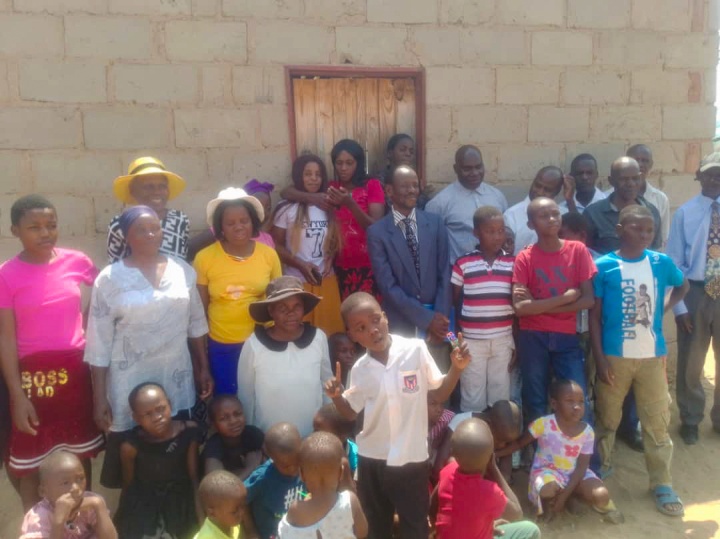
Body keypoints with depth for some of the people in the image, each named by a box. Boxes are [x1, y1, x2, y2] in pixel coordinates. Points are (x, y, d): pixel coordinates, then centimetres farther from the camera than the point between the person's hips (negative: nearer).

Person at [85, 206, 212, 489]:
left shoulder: (182, 270, 2)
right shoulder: (110, 279, -7)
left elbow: (195, 323, 11)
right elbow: (99, 343, -6)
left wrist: (203, 368, 11)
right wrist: (99, 397, -6)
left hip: (176, 380, 3)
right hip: (130, 384, -3)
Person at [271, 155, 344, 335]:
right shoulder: (287, 208, -5)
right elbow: (276, 245, -4)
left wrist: (330, 258, -2)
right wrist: (300, 264, -15)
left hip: (327, 280, 4)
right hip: (298, 282, -3)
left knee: (330, 332, 8)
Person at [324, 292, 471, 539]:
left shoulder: (416, 350, -14)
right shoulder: (360, 369, -7)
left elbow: (441, 393, -4)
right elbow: (350, 412, 7)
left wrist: (457, 368, -20)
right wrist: (336, 396, -12)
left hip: (411, 457, -2)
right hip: (372, 459, 2)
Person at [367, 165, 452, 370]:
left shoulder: (435, 223, 5)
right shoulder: (377, 232, -4)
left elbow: (444, 275, 3)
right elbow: (388, 285, -9)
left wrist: (439, 317, -7)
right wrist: (426, 318, -12)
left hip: (437, 321, 2)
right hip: (401, 325, -2)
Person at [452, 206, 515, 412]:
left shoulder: (512, 263, 2)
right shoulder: (463, 263, -5)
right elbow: (455, 302, 4)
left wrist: (517, 341, 8)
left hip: (503, 340, 2)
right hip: (472, 340, -2)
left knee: (501, 397, 11)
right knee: (472, 399, 7)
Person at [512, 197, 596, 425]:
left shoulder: (578, 250, 0)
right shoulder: (524, 258, -4)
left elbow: (588, 300, -6)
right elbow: (520, 307, -14)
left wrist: (539, 306, -11)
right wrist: (565, 297, -12)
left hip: (566, 337, 1)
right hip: (533, 338, -1)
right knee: (535, 404, 6)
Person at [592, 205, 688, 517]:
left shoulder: (662, 263, 0)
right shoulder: (603, 266, -8)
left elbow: (683, 286, 22)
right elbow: (594, 316, -5)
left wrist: (664, 309, 5)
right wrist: (599, 358, -9)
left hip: (653, 356, 2)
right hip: (615, 356, -2)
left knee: (658, 421, 7)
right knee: (608, 418, 11)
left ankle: (662, 484, 21)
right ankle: (599, 471, 31)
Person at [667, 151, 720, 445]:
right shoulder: (685, 213, -4)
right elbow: (674, 263, -4)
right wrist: (679, 305, -9)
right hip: (696, 293, -1)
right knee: (690, 362, 11)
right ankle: (690, 420, 32)